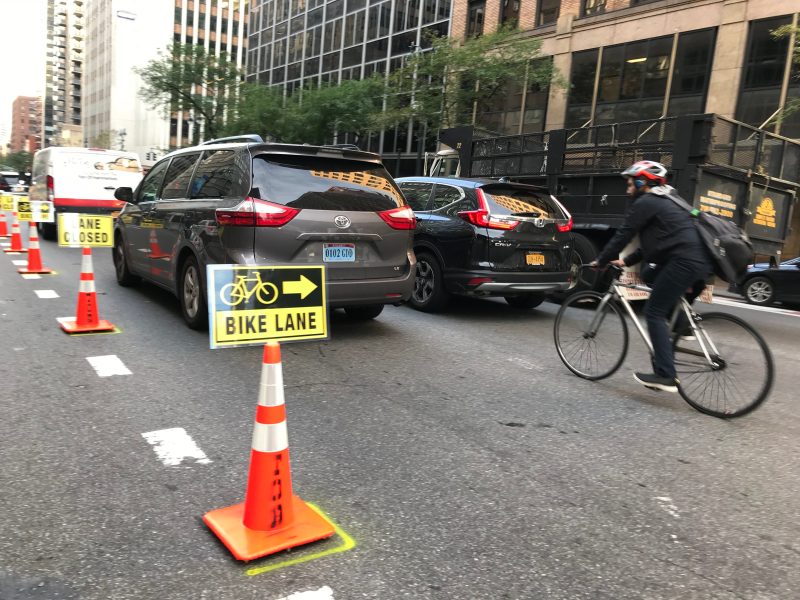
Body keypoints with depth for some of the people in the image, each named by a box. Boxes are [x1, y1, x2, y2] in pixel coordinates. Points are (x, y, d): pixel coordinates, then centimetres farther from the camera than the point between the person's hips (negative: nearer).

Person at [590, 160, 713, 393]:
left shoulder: (645, 203, -2)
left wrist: (600, 261, 8)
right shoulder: (664, 202, 29)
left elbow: (623, 235, -3)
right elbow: (652, 242, 31)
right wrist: (627, 261, 28)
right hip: (700, 261, 10)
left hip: (683, 262, -10)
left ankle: (665, 376, -11)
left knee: (654, 313, -7)